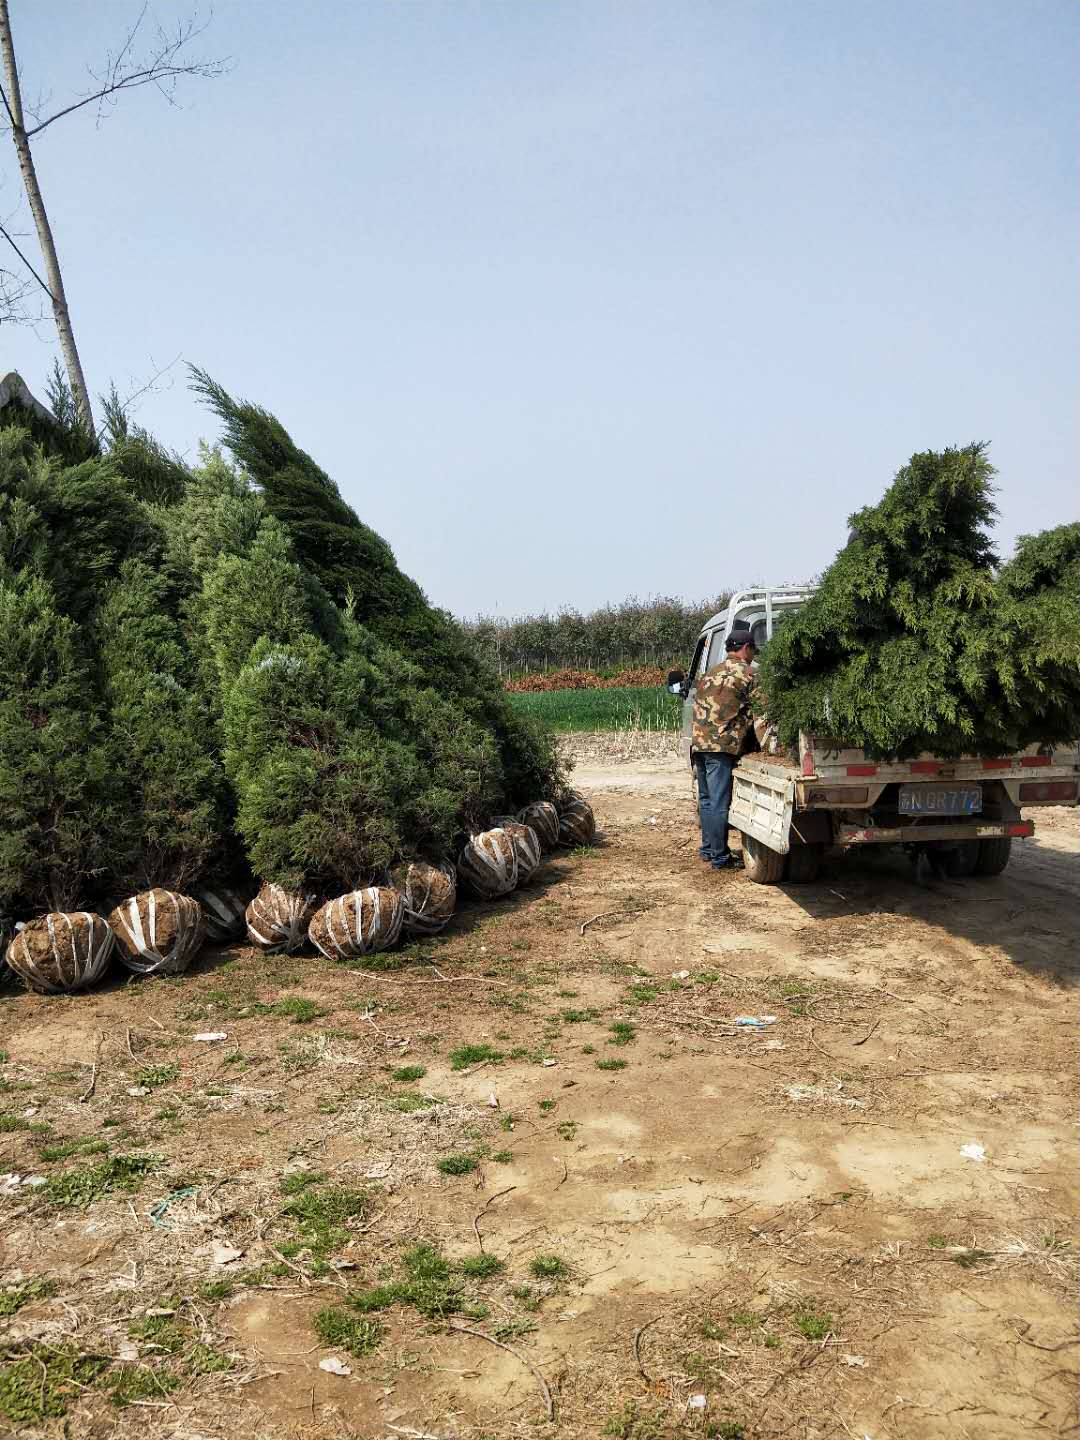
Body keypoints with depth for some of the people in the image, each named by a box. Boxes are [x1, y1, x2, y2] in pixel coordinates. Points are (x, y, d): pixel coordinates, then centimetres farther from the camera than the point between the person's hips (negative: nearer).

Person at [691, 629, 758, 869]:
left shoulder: (712, 672, 21)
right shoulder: (745, 673, -4)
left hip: (699, 742, 8)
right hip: (722, 744, -8)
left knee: (706, 799, 17)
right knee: (719, 803, -6)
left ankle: (708, 849, 25)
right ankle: (720, 858, -2)